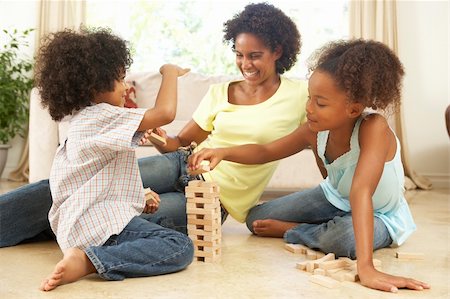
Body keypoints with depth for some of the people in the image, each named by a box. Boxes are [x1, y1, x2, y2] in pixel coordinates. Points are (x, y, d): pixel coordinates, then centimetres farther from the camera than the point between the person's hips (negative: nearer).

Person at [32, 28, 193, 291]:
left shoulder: (80, 121, 22)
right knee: (181, 247, -19)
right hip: (100, 219, -10)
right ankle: (89, 262, -24)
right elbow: (165, 112, -20)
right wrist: (170, 72, -3)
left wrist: (139, 201, 20)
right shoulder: (104, 116, -9)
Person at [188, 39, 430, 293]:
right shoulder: (316, 130, -21)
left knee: (345, 237, -40)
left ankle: (288, 230, -11)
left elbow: (360, 192, -49)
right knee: (256, 218, 2)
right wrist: (223, 152, -26)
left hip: (378, 215, -5)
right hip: (333, 199, 5)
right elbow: (265, 152, -7)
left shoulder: (373, 127, -38)